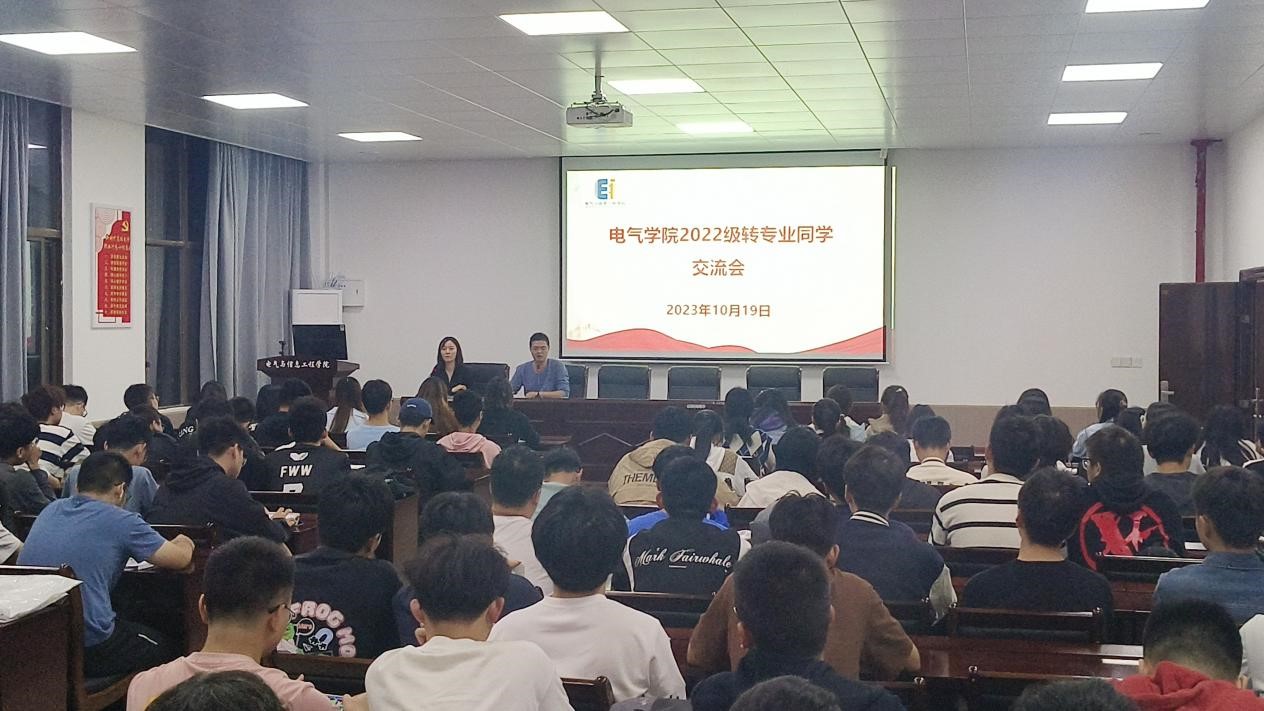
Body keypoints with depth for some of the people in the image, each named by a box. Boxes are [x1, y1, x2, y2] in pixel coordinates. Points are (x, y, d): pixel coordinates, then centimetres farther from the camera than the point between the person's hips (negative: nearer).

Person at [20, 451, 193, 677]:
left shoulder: (51, 510, 11)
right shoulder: (121, 522, -8)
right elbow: (180, 559, 0)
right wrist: (184, 545, 25)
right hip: (88, 648, -7)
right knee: (164, 649, 22)